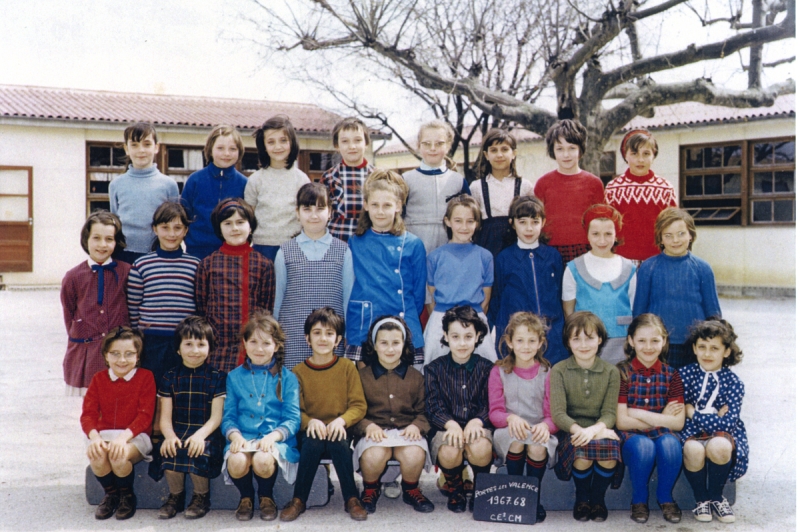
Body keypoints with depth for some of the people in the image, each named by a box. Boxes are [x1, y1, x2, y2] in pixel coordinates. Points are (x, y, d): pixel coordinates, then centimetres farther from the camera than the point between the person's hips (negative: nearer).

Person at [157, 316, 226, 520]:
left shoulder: (216, 378, 3)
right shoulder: (170, 378, 10)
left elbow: (216, 417, -3)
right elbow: (165, 417, 3)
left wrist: (200, 435, -23)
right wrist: (169, 436, -19)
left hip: (206, 433, -2)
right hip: (178, 431, 2)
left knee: (197, 451, -32)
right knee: (170, 450, -30)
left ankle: (202, 496, -3)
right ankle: (175, 495, -2)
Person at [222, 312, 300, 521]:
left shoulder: (286, 378, 5)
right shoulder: (235, 377, 12)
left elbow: (293, 419, 0)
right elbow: (229, 416, 8)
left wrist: (273, 436, -19)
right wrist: (235, 435, -13)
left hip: (275, 439, -1)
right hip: (243, 437, 2)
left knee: (263, 460, -34)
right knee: (237, 462, -32)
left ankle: (266, 497, 1)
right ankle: (245, 497, 3)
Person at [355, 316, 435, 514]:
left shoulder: (416, 377, 13)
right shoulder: (362, 375, 9)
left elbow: (423, 411, 11)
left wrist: (416, 425, -11)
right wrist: (368, 425, -14)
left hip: (406, 432, 1)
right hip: (374, 432, -1)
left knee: (415, 455, -33)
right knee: (373, 456, -35)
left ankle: (411, 490, 3)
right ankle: (370, 490, 2)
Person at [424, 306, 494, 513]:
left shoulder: (486, 368, 7)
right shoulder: (435, 369, 7)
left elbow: (491, 406, 1)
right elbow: (433, 407, -2)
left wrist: (476, 421, -21)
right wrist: (451, 424, -23)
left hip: (476, 426, 0)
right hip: (445, 427, 0)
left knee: (480, 449, -35)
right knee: (449, 452, -34)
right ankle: (454, 489, 3)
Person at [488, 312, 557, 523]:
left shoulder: (547, 373, 4)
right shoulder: (499, 371, 5)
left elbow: (553, 414, 0)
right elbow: (495, 412, -1)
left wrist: (545, 425, -25)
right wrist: (511, 418, -24)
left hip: (539, 434, 0)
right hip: (508, 432, 0)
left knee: (538, 447, -34)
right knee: (516, 439, -34)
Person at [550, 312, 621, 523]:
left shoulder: (611, 372, 5)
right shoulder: (559, 371, 0)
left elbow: (610, 413, -3)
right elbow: (558, 413, -9)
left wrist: (594, 430, -25)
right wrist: (579, 430, -27)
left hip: (600, 432, 1)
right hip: (571, 432, -1)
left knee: (609, 453, -33)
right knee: (583, 452, -35)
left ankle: (597, 498, 0)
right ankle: (581, 497, 0)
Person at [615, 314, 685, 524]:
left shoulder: (671, 375, 3)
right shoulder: (622, 372, -4)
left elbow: (678, 422, -6)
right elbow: (621, 421, -10)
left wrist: (640, 414, -14)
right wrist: (661, 418, -10)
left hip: (663, 434, 2)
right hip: (631, 437, -2)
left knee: (670, 443, -33)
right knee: (643, 445, -35)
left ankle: (665, 497, -5)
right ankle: (639, 499, -7)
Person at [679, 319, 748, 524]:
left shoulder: (733, 383, -1)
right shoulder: (684, 374, 3)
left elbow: (727, 423, -12)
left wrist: (693, 413, -9)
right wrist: (713, 417, -10)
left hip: (722, 436, 0)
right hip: (692, 433, 0)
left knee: (718, 447, -37)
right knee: (694, 450, -36)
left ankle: (716, 497, -4)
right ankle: (701, 499, -4)